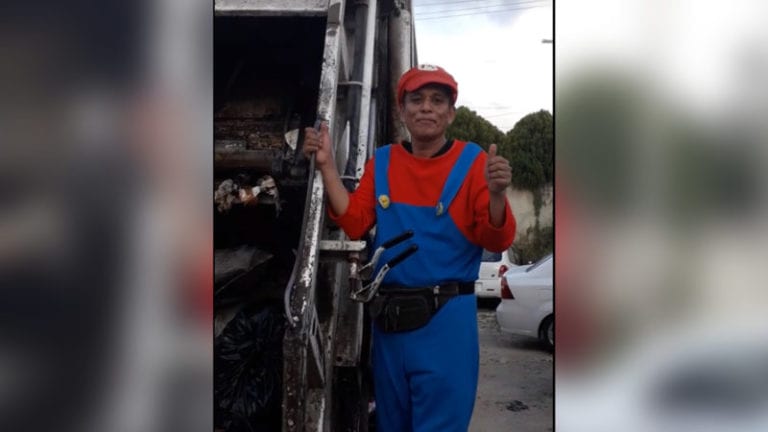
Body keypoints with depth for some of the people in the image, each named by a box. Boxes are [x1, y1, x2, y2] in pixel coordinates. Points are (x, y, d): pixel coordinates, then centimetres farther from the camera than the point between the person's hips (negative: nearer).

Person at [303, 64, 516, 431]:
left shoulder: (471, 161, -5)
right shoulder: (382, 162, 8)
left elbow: (497, 240, -10)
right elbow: (354, 223, 2)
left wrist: (496, 193, -30)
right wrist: (326, 166, -4)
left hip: (446, 320, -5)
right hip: (389, 319, 5)